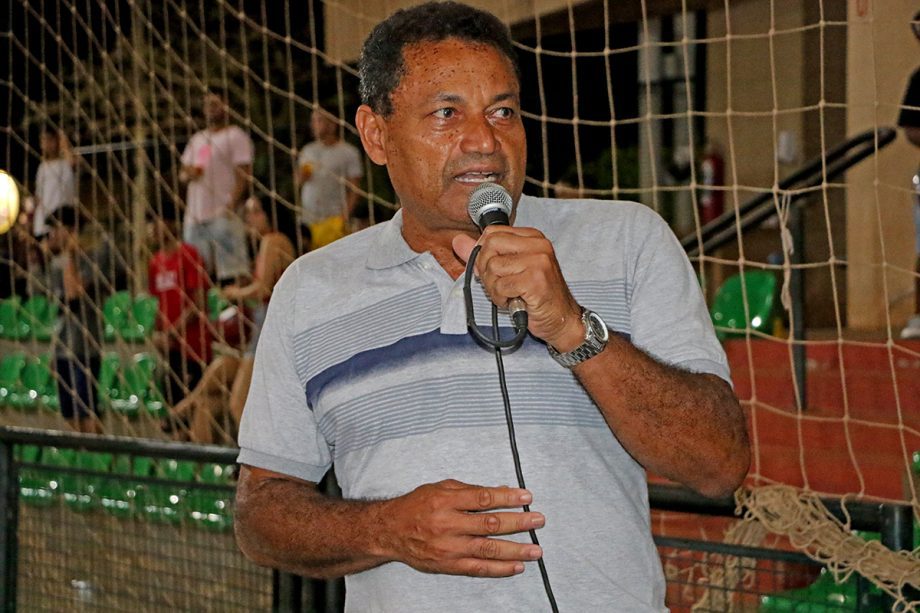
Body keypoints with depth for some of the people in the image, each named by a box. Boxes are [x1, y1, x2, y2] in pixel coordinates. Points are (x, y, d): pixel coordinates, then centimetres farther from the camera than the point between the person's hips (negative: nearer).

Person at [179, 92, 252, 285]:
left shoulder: (235, 136, 1)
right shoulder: (197, 139, 23)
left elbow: (243, 173, -9)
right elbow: (183, 173, 25)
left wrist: (231, 205, -20)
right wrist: (188, 173, -1)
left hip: (223, 214, -7)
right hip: (195, 215, 7)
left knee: (231, 272, -13)